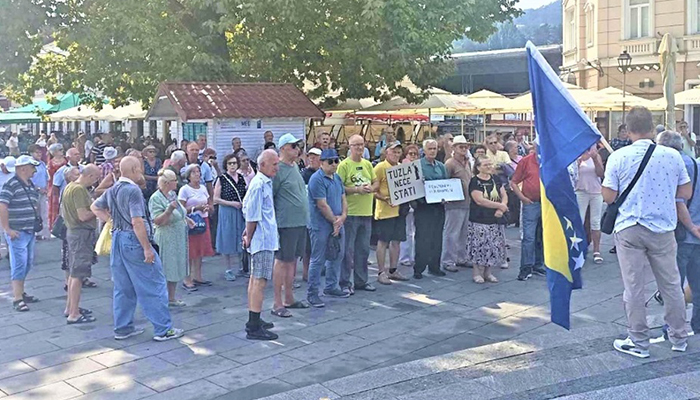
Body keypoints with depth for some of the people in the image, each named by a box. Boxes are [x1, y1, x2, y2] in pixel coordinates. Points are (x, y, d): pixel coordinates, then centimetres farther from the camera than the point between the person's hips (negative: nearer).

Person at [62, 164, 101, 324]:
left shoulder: (70, 186, 11)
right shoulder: (79, 189, -20)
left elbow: (63, 211, 19)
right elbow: (83, 216, -25)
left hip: (73, 231, 11)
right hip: (82, 233, -11)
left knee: (73, 272, 19)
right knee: (78, 274, -6)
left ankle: (70, 307, 29)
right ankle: (74, 314, -2)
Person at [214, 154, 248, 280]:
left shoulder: (241, 178, 8)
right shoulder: (222, 179, -5)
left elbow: (247, 194, 21)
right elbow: (215, 199, -7)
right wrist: (231, 203, -14)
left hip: (241, 212, 4)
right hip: (227, 212, -4)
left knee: (240, 240, 8)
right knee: (229, 241, 0)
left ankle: (240, 268, 20)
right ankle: (229, 270, 9)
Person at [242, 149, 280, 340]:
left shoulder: (264, 183, 13)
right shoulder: (259, 185, -17)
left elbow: (247, 208, 22)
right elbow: (252, 216, -17)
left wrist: (248, 235, 19)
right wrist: (249, 237, -6)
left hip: (264, 239, 11)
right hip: (263, 240, -11)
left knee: (255, 279, 15)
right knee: (260, 281, -9)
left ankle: (254, 321, 24)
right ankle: (254, 328, -7)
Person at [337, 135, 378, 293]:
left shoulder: (368, 164, 12)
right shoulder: (344, 165, -8)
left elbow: (376, 182, 18)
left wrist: (372, 188, -4)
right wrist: (356, 189, -18)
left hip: (366, 213, 6)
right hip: (350, 213, -6)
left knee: (363, 249, 14)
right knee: (348, 250, -1)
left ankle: (362, 281, 24)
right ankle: (345, 283, 7)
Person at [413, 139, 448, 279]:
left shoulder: (441, 166, 15)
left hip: (439, 206, 6)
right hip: (423, 206, -5)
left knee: (437, 237, 10)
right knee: (422, 238, -5)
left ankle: (434, 266, 19)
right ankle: (418, 268, 0)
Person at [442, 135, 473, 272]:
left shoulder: (467, 162, 16)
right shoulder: (450, 163, -11)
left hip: (467, 203, 8)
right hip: (455, 204, -8)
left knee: (464, 233, 14)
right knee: (452, 233, -4)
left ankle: (462, 258, 24)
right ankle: (448, 261, 2)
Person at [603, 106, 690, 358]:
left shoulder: (618, 157, -9)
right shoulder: (672, 155, -4)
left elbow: (608, 196, -7)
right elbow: (686, 193, 3)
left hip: (629, 229, -2)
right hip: (663, 228, 2)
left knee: (634, 287, 5)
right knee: (671, 285, 14)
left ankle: (638, 343, 14)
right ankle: (679, 338, 27)